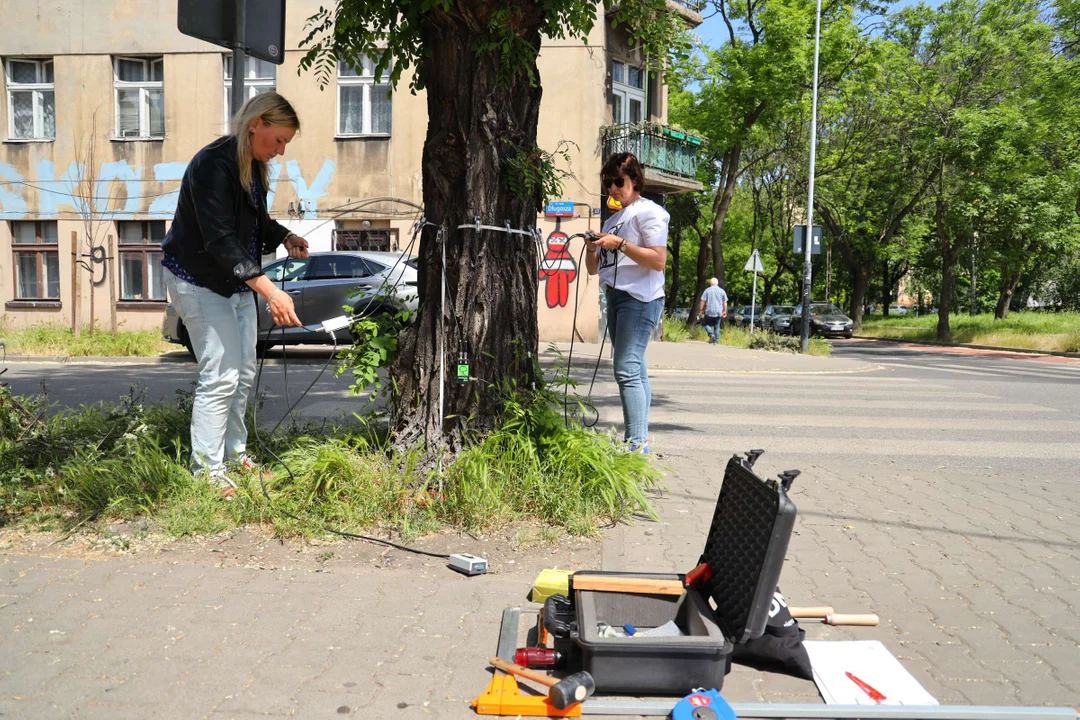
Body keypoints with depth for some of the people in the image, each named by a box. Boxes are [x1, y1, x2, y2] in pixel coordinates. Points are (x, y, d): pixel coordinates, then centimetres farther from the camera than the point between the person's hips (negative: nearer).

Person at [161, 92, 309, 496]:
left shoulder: (253, 167, 6)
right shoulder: (213, 163, -22)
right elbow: (220, 240, -30)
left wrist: (285, 238, -2)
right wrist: (269, 290, -37)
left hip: (239, 282, 9)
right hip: (199, 279, -9)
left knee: (244, 372, 13)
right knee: (220, 375, -11)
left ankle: (235, 453, 26)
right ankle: (207, 470, -2)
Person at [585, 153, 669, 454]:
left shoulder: (648, 212, -2)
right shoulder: (612, 219, 22)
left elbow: (659, 260, -15)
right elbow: (593, 269, 21)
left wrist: (620, 244, -18)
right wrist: (593, 248, 1)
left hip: (639, 299, -9)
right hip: (615, 297, 9)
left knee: (627, 370, -18)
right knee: (635, 371, 9)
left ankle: (637, 444, -19)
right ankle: (641, 440, 12)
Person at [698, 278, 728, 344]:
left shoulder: (707, 290, -1)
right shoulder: (722, 291, 6)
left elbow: (703, 301, -3)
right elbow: (725, 302, 7)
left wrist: (701, 309, 5)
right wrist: (725, 311, 14)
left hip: (709, 311, -2)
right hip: (718, 312, 2)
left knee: (706, 324, 14)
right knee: (717, 327, 9)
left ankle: (711, 334, -9)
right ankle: (715, 341, 8)